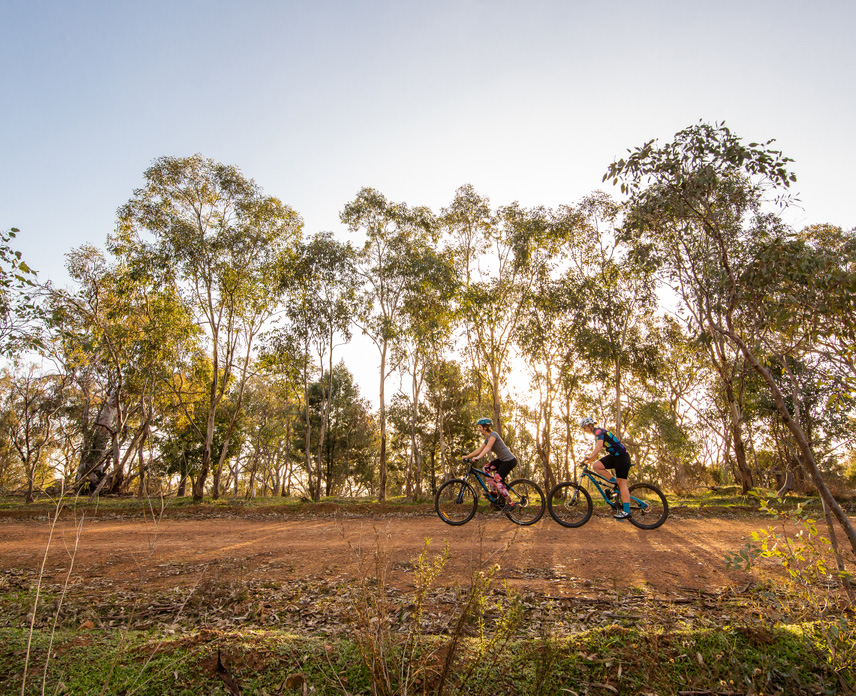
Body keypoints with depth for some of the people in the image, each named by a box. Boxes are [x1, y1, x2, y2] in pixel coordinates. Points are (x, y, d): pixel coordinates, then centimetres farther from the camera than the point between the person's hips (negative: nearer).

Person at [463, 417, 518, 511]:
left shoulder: (493, 434, -16)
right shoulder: (487, 438, 13)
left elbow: (488, 447, -32)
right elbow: (479, 450, 14)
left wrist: (478, 457, -44)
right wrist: (467, 457, 10)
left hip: (509, 460, -9)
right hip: (502, 459, 9)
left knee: (497, 480, -12)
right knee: (487, 468, 8)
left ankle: (510, 503, -2)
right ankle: (495, 491, 13)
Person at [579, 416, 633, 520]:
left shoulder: (599, 431, -14)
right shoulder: (597, 434, 15)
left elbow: (599, 446, -30)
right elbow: (596, 451, 18)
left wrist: (588, 458, -37)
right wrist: (587, 461, 9)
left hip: (621, 456, -9)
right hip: (614, 456, 9)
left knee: (621, 483, -8)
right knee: (596, 466, -10)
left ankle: (626, 511, -6)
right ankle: (614, 481, 2)